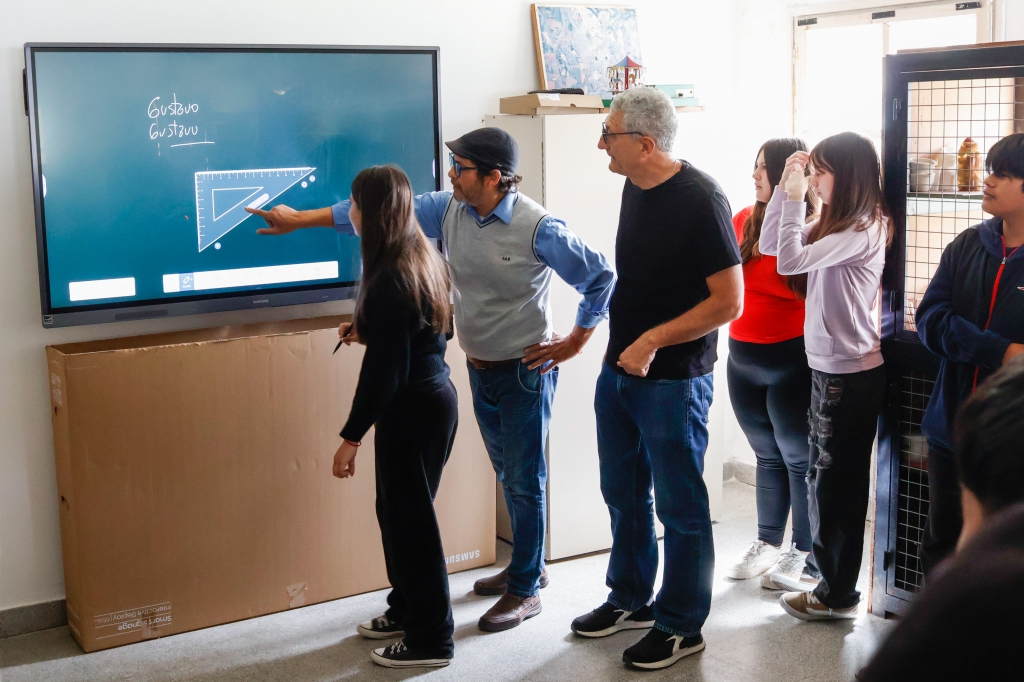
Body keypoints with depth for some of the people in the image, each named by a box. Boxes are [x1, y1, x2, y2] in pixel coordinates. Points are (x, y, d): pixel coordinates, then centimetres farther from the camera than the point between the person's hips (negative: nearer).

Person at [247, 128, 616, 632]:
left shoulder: (538, 228, -21)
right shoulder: (448, 209, -3)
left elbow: (600, 278, -14)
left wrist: (575, 342, -8)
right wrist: (301, 219, 5)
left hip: (525, 370, -6)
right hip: (480, 368, 6)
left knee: (524, 481, 3)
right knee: (508, 475, 19)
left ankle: (525, 590, 16)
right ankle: (527, 567, 35)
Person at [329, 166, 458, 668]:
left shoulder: (390, 278, -22)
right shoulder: (423, 258, 7)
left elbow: (384, 371, -23)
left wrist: (351, 437, -17)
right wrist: (366, 332, 11)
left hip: (412, 410, -10)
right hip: (434, 398, 10)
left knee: (410, 519, 2)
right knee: (397, 510, 21)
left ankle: (431, 640, 14)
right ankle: (407, 608, 35)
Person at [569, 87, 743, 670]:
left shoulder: (700, 200, -19)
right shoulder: (634, 189, 5)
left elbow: (729, 301, -20)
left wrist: (654, 340, -22)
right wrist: (623, 342, 15)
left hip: (672, 380, -8)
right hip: (619, 370, 8)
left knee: (680, 506, 6)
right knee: (625, 494, 19)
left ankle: (681, 626, 21)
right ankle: (631, 600, 37)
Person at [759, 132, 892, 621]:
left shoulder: (863, 231, -19)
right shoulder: (834, 224, 9)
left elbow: (790, 261, -27)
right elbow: (769, 246, 10)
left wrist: (795, 200, -18)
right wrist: (786, 189, 1)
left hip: (851, 374, -9)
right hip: (829, 366, 9)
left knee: (838, 481, 0)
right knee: (823, 476, 19)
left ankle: (838, 595, 12)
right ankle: (822, 567, 34)